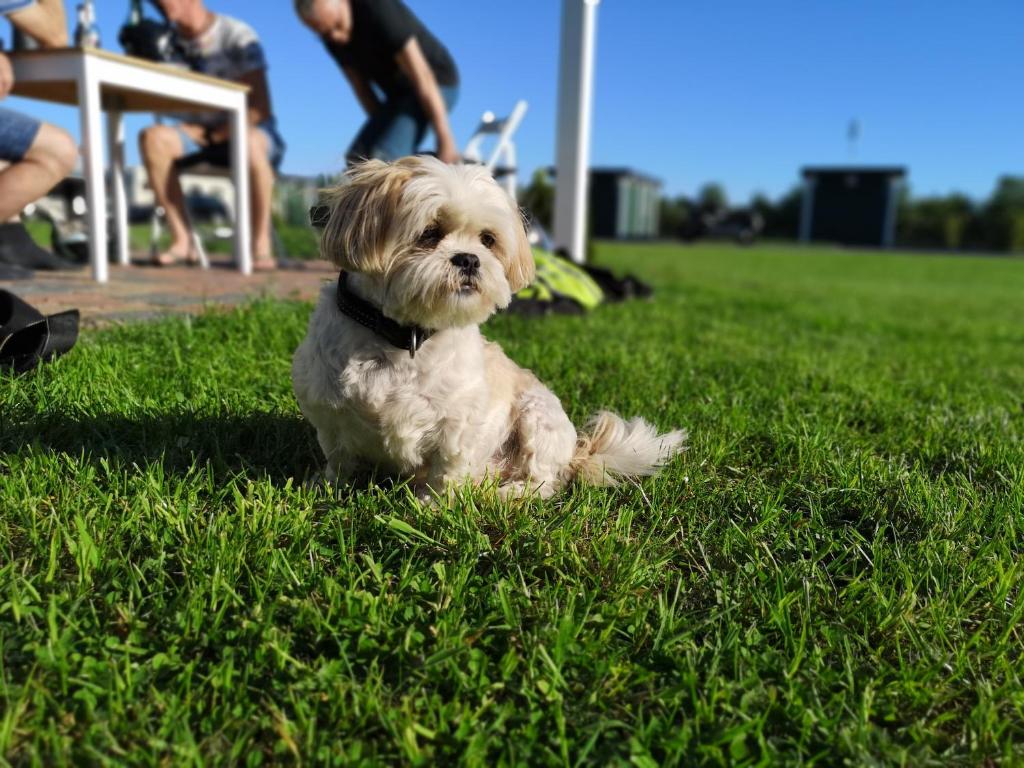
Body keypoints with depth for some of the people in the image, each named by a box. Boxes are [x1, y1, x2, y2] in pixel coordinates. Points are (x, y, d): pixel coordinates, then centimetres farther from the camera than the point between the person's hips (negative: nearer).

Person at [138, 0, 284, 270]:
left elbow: (261, 109, -14)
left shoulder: (238, 36, -9)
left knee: (247, 141, -39)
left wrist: (214, 134, -15)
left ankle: (261, 245, -28)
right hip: (198, 133, 5)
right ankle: (182, 240, -23)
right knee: (153, 137, -24)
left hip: (247, 130, -4)